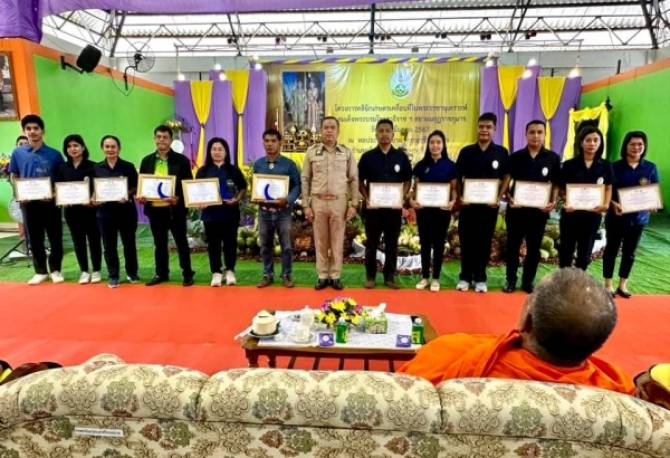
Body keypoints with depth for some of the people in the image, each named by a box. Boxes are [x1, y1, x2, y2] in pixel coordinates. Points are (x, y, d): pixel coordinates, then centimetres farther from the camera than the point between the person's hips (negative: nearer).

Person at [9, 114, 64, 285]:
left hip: (50, 202, -2)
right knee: (34, 239, 10)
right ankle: (40, 271, 23)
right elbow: (13, 177, 11)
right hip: (28, 203, 2)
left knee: (55, 238, 4)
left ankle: (55, 270, 20)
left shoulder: (54, 154, -1)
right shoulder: (17, 153, 4)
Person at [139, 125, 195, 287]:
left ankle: (187, 274, 15)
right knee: (159, 244, 13)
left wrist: (179, 198, -21)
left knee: (181, 242, 5)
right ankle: (161, 273, 25)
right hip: (154, 208, 4)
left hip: (175, 208, -4)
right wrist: (140, 196, -7)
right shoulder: (147, 160, 9)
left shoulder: (181, 160, -3)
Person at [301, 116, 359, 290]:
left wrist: (353, 204, -2)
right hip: (318, 202, 1)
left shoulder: (347, 152, 4)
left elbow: (354, 180, 5)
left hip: (339, 202, 0)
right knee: (320, 241, 7)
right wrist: (306, 205, 0)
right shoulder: (312, 152, 4)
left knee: (337, 241, 5)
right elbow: (305, 179, 5)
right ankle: (322, 276, 17)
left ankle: (335, 276, 16)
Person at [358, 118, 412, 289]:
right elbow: (360, 181, 4)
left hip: (394, 207, 1)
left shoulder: (401, 156, 4)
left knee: (392, 244, 7)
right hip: (373, 206, -1)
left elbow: (408, 180, 8)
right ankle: (370, 276, 18)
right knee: (372, 243, 7)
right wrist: (366, 198, -10)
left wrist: (402, 198, -8)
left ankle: (390, 276, 18)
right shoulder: (367, 157, 2)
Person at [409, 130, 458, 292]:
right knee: (425, 243, 8)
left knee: (439, 243, 7)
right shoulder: (421, 165, 3)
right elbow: (416, 187, 6)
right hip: (423, 209, 1)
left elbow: (453, 188, 4)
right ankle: (425, 277, 19)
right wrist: (412, 200, -12)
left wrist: (452, 201, -15)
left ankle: (436, 278, 17)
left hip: (442, 209, -1)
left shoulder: (450, 165, 1)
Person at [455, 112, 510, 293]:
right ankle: (465, 277, 17)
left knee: (485, 241, 7)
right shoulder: (466, 152, 2)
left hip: (490, 204, 0)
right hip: (468, 203, 0)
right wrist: (459, 197, -7)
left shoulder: (502, 152, 1)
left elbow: (506, 177, 6)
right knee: (466, 241, 5)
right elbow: (458, 177, 5)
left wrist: (499, 198, -7)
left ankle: (480, 278, 19)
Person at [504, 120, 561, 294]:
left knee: (534, 247, 9)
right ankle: (511, 280, 19)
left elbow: (556, 184, 6)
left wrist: (553, 202, -10)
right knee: (513, 245, 7)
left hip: (539, 210, 1)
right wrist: (509, 199, -13)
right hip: (516, 208, 0)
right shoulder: (515, 157, 1)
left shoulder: (553, 158, 2)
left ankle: (528, 281, 22)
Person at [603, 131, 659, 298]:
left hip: (639, 217, 3)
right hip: (617, 216, -3)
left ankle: (622, 285, 24)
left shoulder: (651, 167, 3)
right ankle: (608, 285, 17)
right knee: (612, 249, 7)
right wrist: (614, 204, -23)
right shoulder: (615, 166, -6)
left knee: (630, 252, 11)